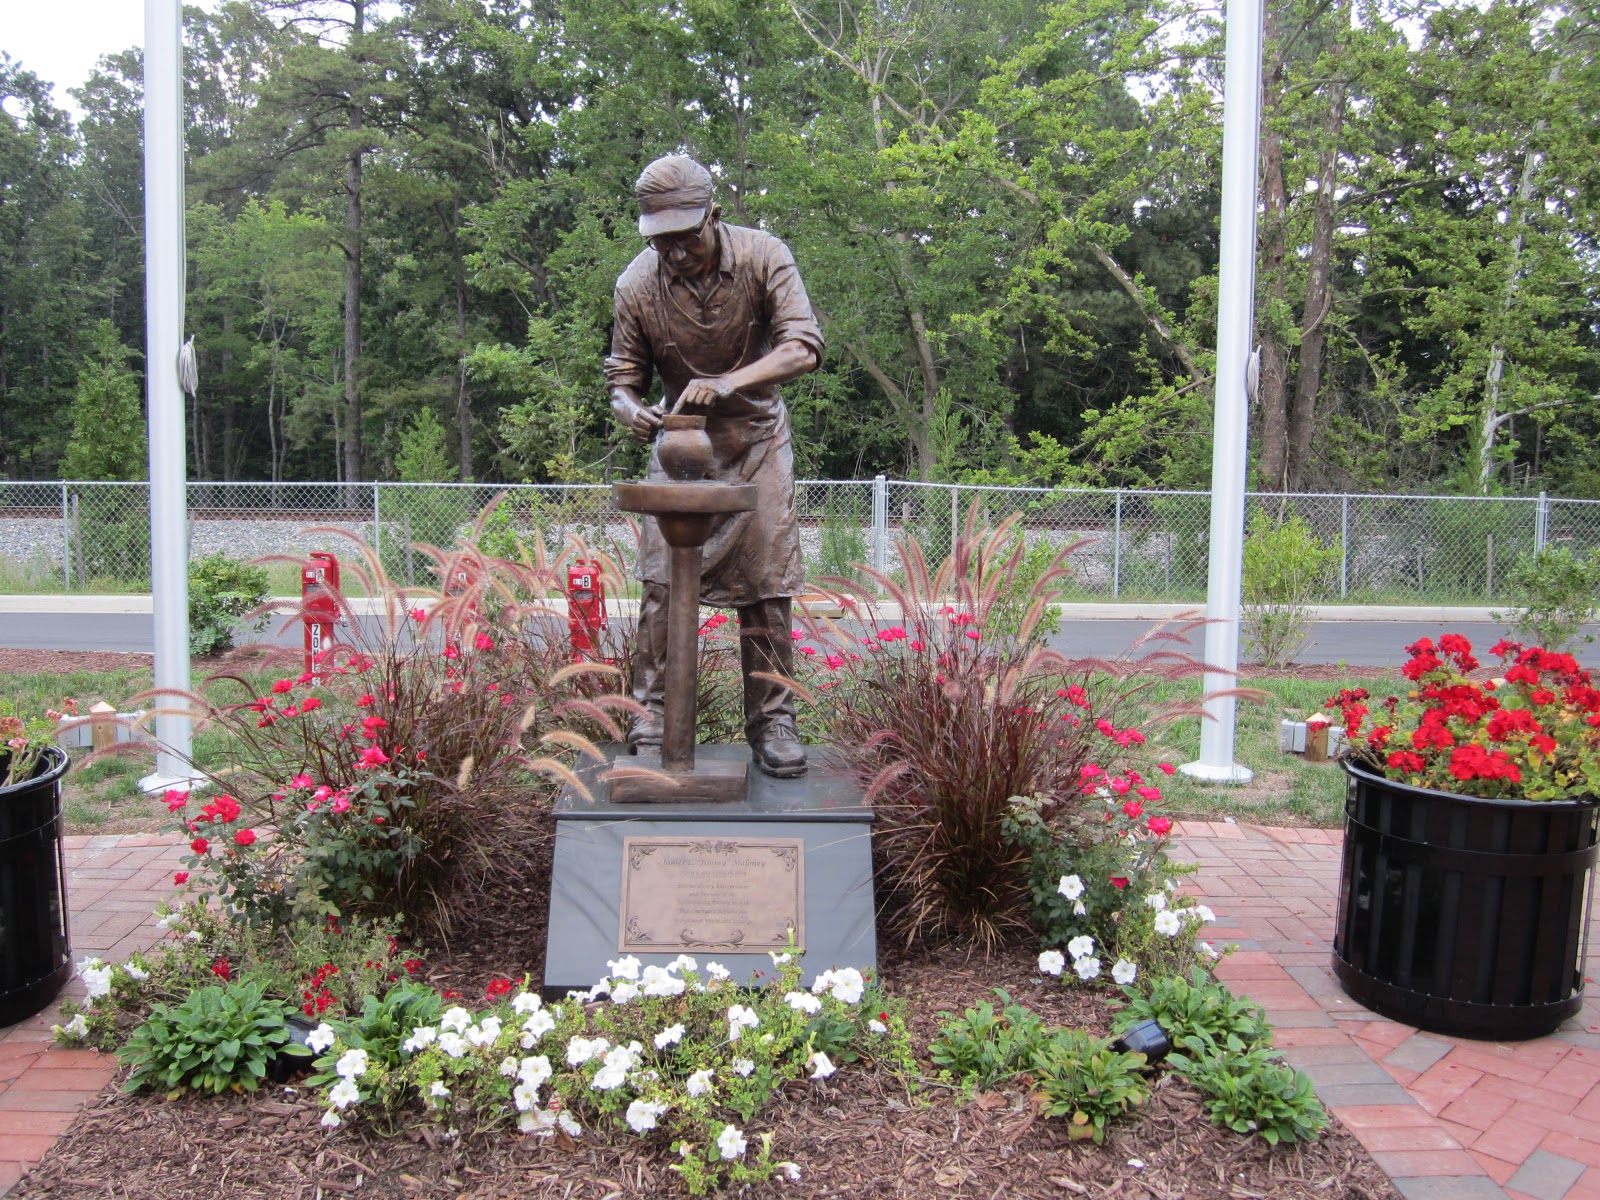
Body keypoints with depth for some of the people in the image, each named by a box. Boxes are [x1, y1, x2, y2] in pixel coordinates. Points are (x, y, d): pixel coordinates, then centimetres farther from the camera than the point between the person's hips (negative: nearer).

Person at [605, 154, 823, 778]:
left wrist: (730, 382, -39)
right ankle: (649, 715, 2)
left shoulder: (763, 256, -16)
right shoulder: (636, 284, -12)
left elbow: (804, 347, -24)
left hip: (756, 439, 0)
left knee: (766, 584, -2)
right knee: (661, 579, -8)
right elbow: (623, 374, -2)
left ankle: (771, 723, 7)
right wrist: (630, 409, -27)